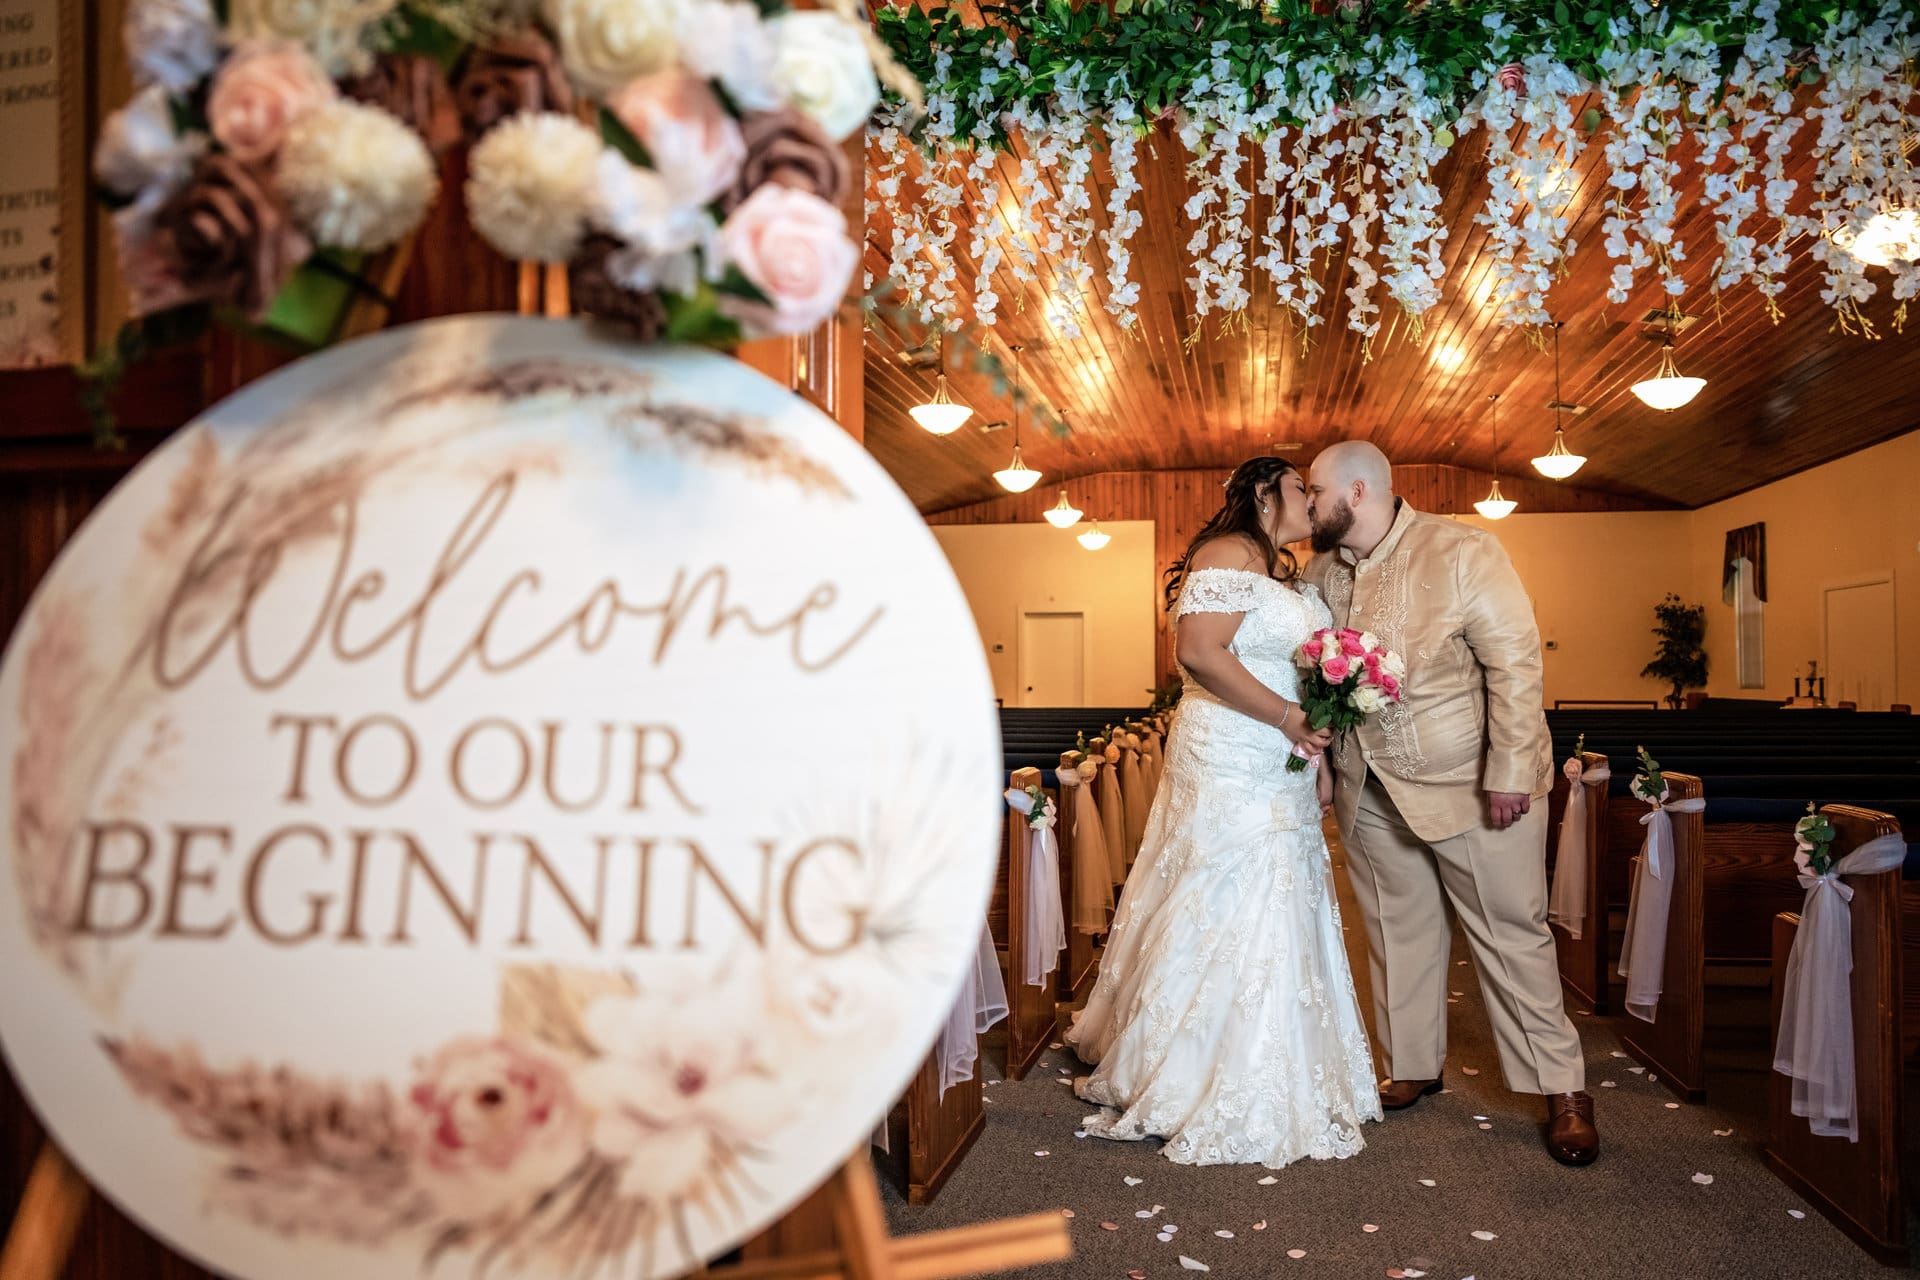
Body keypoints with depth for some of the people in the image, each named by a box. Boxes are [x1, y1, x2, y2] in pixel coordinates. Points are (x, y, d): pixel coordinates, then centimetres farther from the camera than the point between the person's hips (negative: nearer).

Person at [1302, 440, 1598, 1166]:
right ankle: (1413, 1067, 30)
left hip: (1470, 782, -5)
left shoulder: (1462, 554, -14)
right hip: (1371, 790, 5)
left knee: (1511, 934, 3)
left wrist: (1509, 774, -20)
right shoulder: (1319, 573, 3)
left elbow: (1515, 663, -16)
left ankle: (1563, 1092, 14)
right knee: (1398, 932, 14)